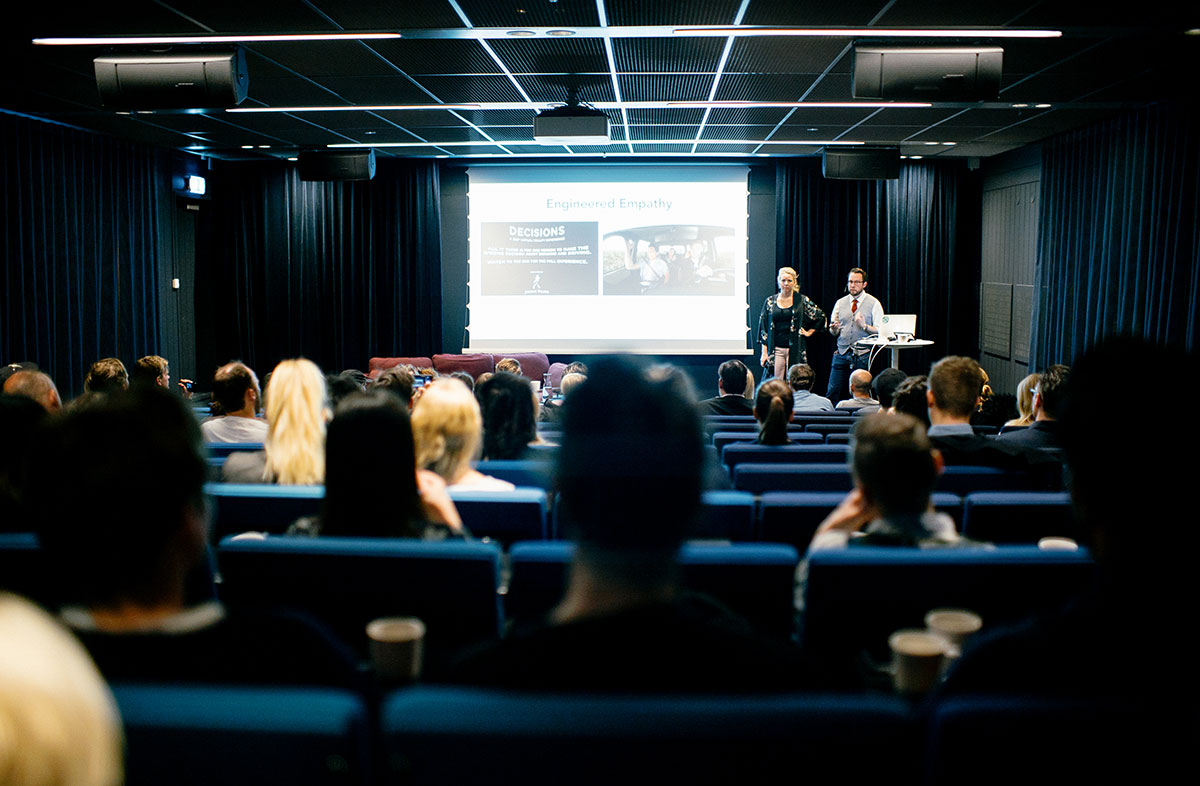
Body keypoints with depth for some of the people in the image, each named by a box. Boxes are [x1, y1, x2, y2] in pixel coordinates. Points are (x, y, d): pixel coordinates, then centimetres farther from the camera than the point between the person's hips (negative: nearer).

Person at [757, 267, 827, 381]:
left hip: (795, 350, -1)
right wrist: (764, 352, 1)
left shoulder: (801, 300, 4)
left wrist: (809, 332, 8)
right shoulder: (770, 302, 7)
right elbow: (763, 328, 7)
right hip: (775, 349, 1)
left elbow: (821, 316, 14)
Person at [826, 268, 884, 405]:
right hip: (841, 353, 3)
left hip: (862, 356, -3)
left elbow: (880, 331, -3)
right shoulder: (840, 303, 12)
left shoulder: (873, 304, 2)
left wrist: (864, 326, -19)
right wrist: (834, 329, -8)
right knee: (832, 393, -3)